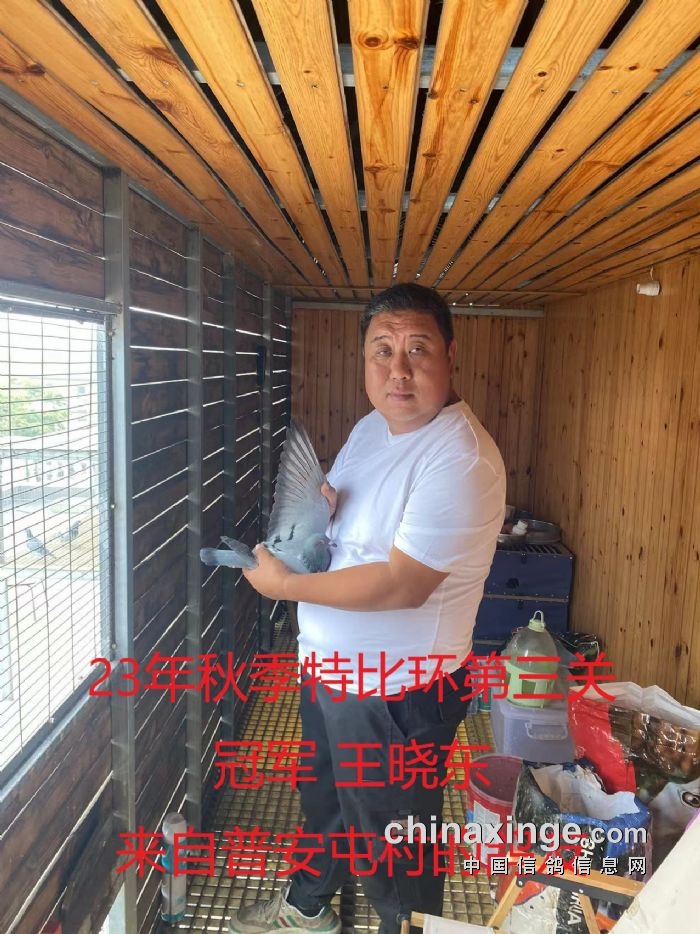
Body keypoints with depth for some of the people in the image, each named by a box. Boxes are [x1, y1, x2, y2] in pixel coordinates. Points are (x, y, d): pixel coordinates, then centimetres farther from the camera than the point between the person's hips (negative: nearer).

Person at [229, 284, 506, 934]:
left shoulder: (461, 459, -27)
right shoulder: (371, 428, 2)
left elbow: (403, 585, -31)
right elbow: (333, 502, 14)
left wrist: (286, 584, -23)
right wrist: (313, 500, -11)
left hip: (395, 692, -9)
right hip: (327, 663, 9)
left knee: (392, 846, 15)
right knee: (321, 796, 31)